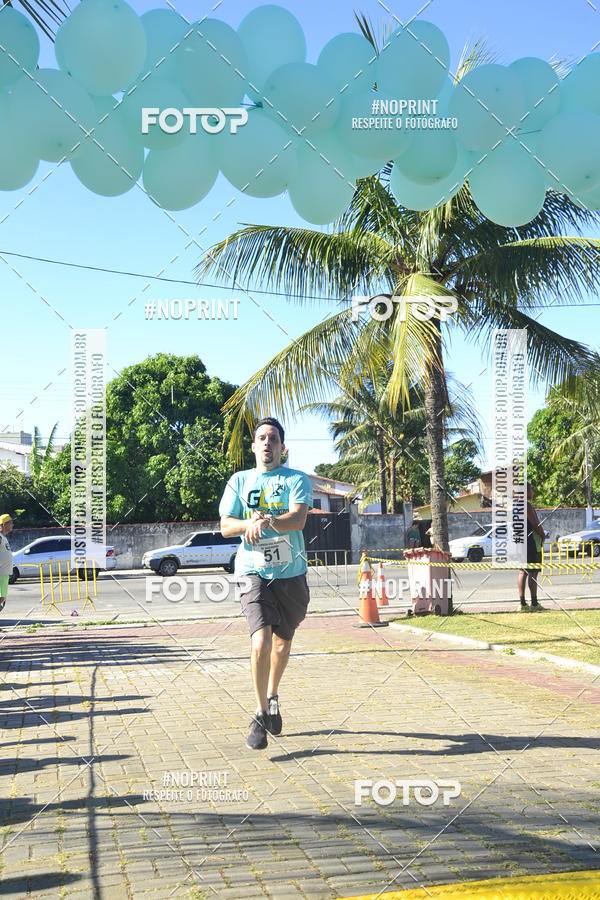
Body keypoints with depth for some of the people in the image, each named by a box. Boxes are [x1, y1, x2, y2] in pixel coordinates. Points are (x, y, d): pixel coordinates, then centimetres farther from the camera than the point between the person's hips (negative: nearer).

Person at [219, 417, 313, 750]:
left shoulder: (297, 479, 3)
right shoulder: (239, 480, 8)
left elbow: (298, 519, -13)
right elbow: (225, 526, 4)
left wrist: (268, 521, -32)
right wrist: (252, 523, -16)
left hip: (290, 573, 1)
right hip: (253, 573, -1)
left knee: (282, 644, 16)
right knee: (261, 642, -18)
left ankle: (272, 697, 42)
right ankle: (261, 715, -3)